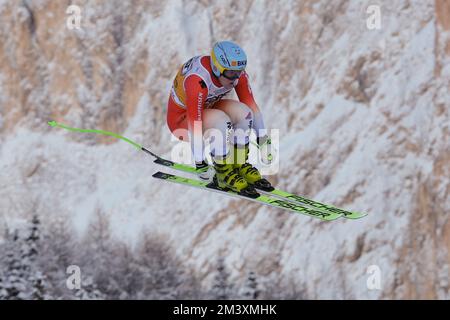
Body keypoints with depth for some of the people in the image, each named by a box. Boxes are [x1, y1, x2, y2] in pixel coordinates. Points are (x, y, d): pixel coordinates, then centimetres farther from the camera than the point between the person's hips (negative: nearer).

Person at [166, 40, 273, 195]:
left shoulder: (237, 73, -18)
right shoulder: (198, 81, -38)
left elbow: (251, 106, -9)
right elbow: (194, 123, -35)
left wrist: (263, 141, -10)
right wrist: (200, 164, -32)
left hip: (206, 109, 7)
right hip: (181, 118, -6)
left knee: (243, 112, -19)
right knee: (221, 121, -33)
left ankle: (240, 165, -2)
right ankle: (224, 174, -15)